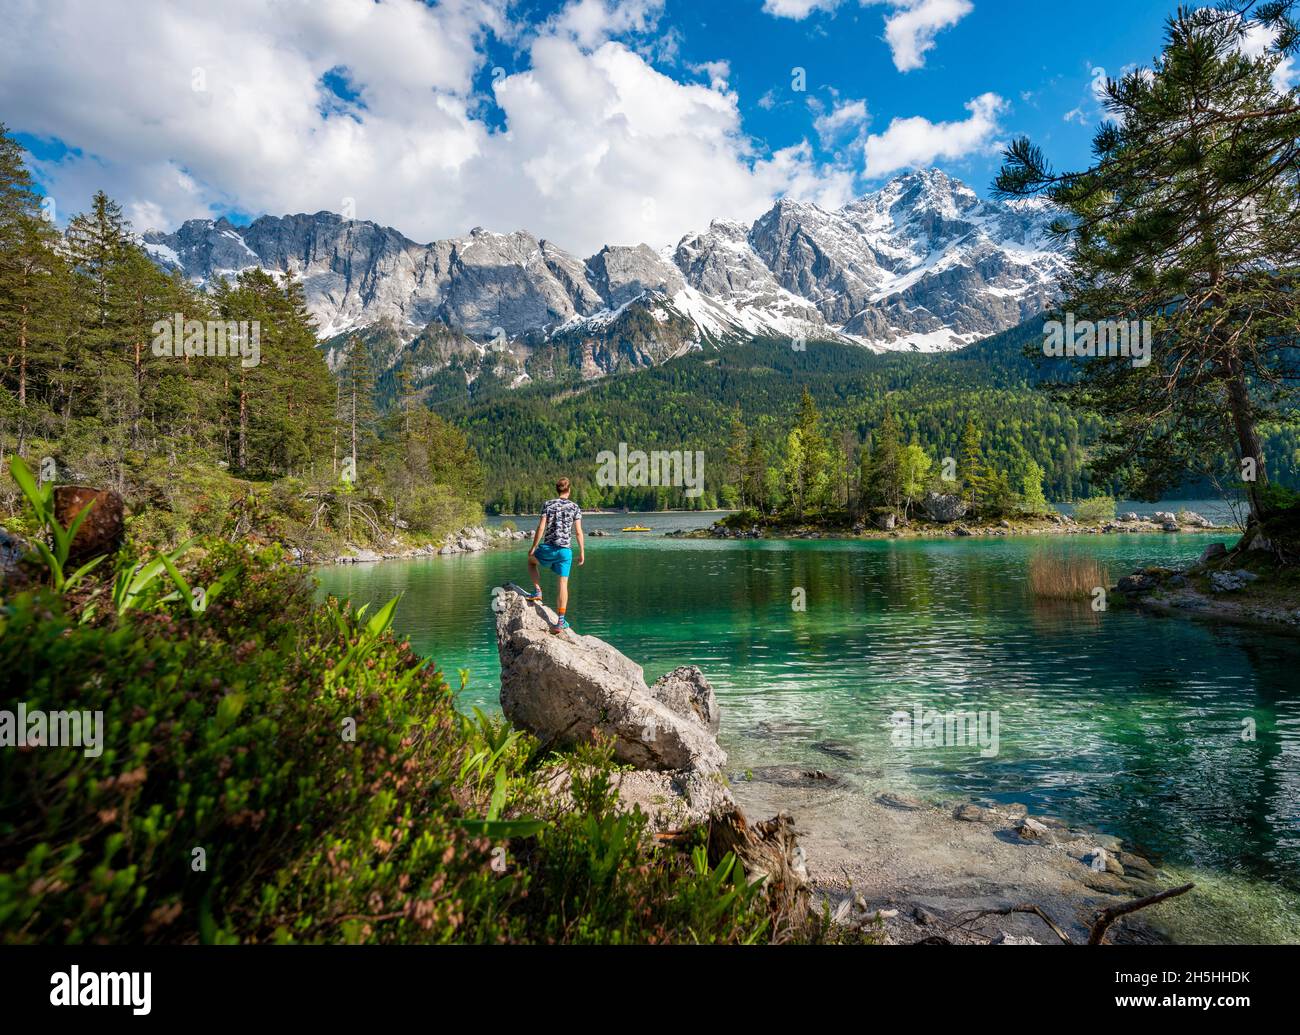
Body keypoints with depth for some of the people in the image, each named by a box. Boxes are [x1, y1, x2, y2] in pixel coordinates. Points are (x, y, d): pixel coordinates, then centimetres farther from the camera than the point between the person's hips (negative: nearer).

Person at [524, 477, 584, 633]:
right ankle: (561, 621, 2)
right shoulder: (575, 507, 2)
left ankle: (538, 591, 16)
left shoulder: (548, 504, 0)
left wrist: (533, 548, 1)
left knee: (531, 559, 30)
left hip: (548, 548, -1)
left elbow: (541, 528, -6)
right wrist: (582, 552, 6)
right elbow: (578, 532, -1)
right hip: (565, 550, 1)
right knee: (563, 583, 4)